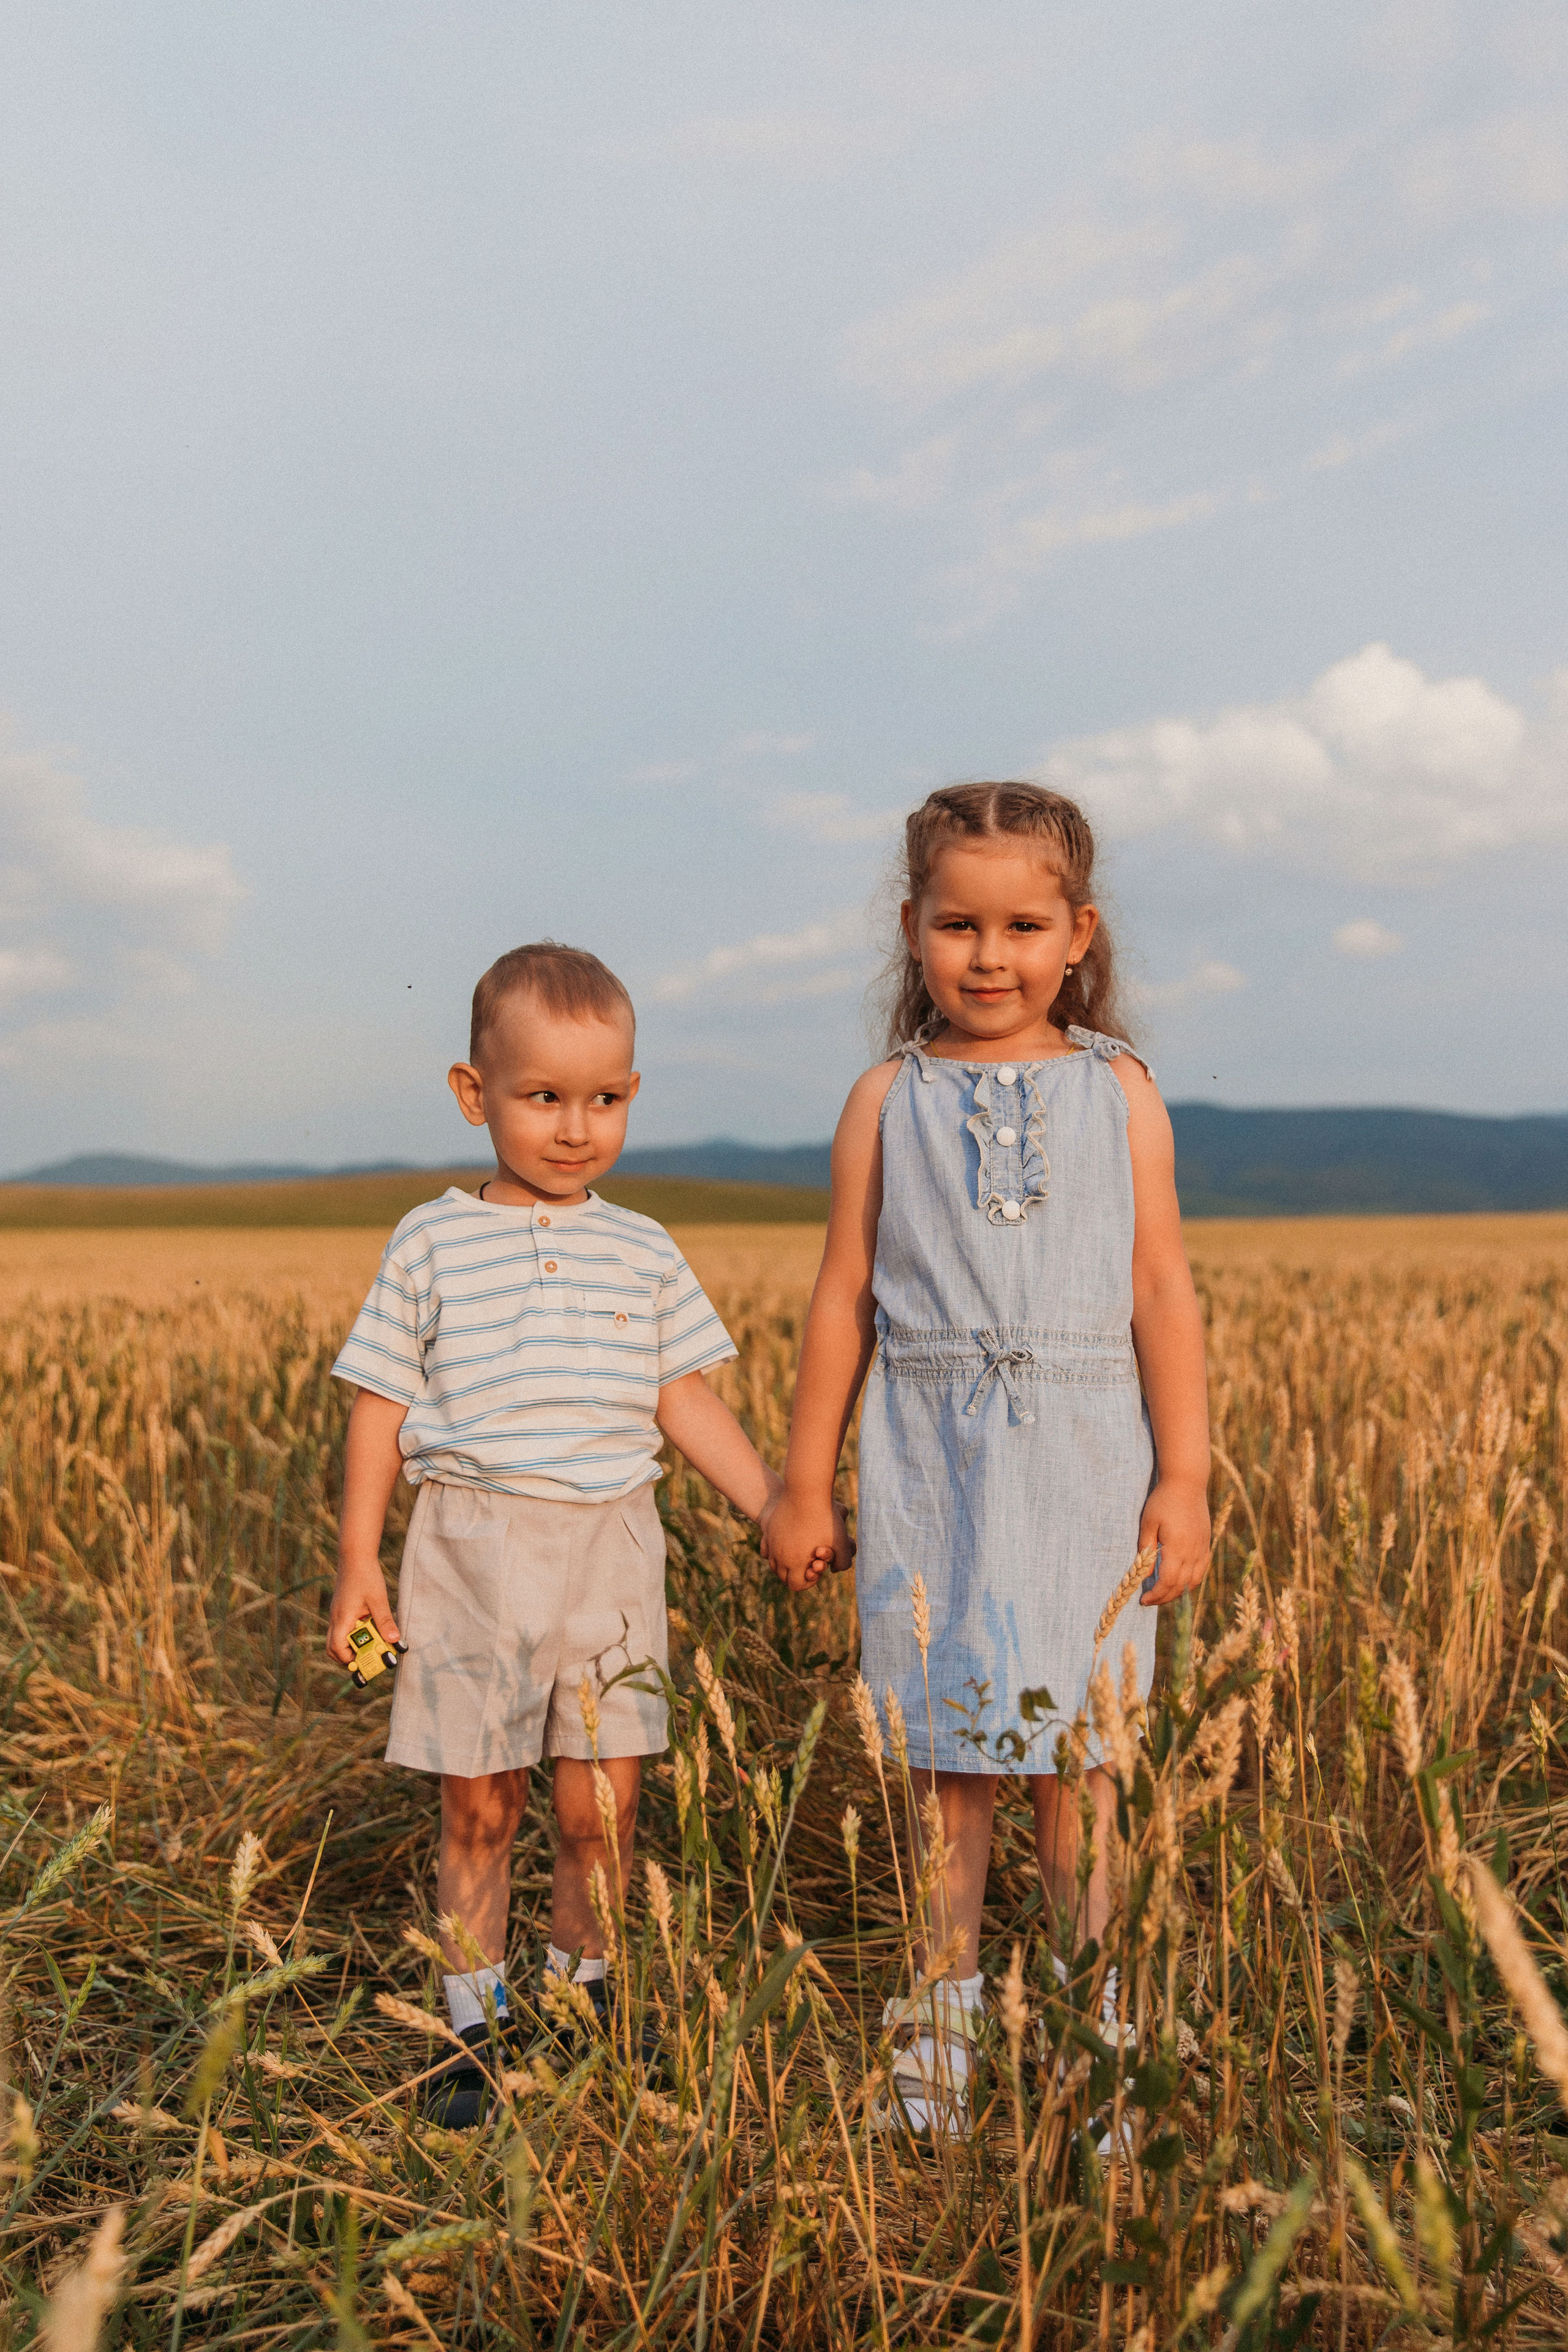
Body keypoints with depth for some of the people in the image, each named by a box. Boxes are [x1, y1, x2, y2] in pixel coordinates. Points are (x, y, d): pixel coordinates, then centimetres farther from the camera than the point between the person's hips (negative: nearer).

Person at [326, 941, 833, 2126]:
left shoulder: (644, 1252, 7)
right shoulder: (432, 1243, 1)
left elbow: (687, 1402, 10)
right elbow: (382, 1406, 3)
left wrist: (778, 1505, 2)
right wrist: (358, 1558, 0)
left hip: (610, 1550, 2)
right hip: (473, 1549, -2)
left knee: (604, 1805, 6)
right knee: (479, 1807, 6)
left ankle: (584, 1997, 28)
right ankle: (476, 2023, 24)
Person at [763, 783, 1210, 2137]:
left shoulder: (1118, 1094, 3)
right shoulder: (889, 1102, 4)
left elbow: (1162, 1295, 3)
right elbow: (844, 1303, 6)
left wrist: (1185, 1480, -1)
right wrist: (805, 1483, 7)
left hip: (1081, 1466, 0)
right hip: (928, 1465, 1)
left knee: (1073, 1759, 7)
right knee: (946, 1762, 8)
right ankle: (938, 2026, 23)